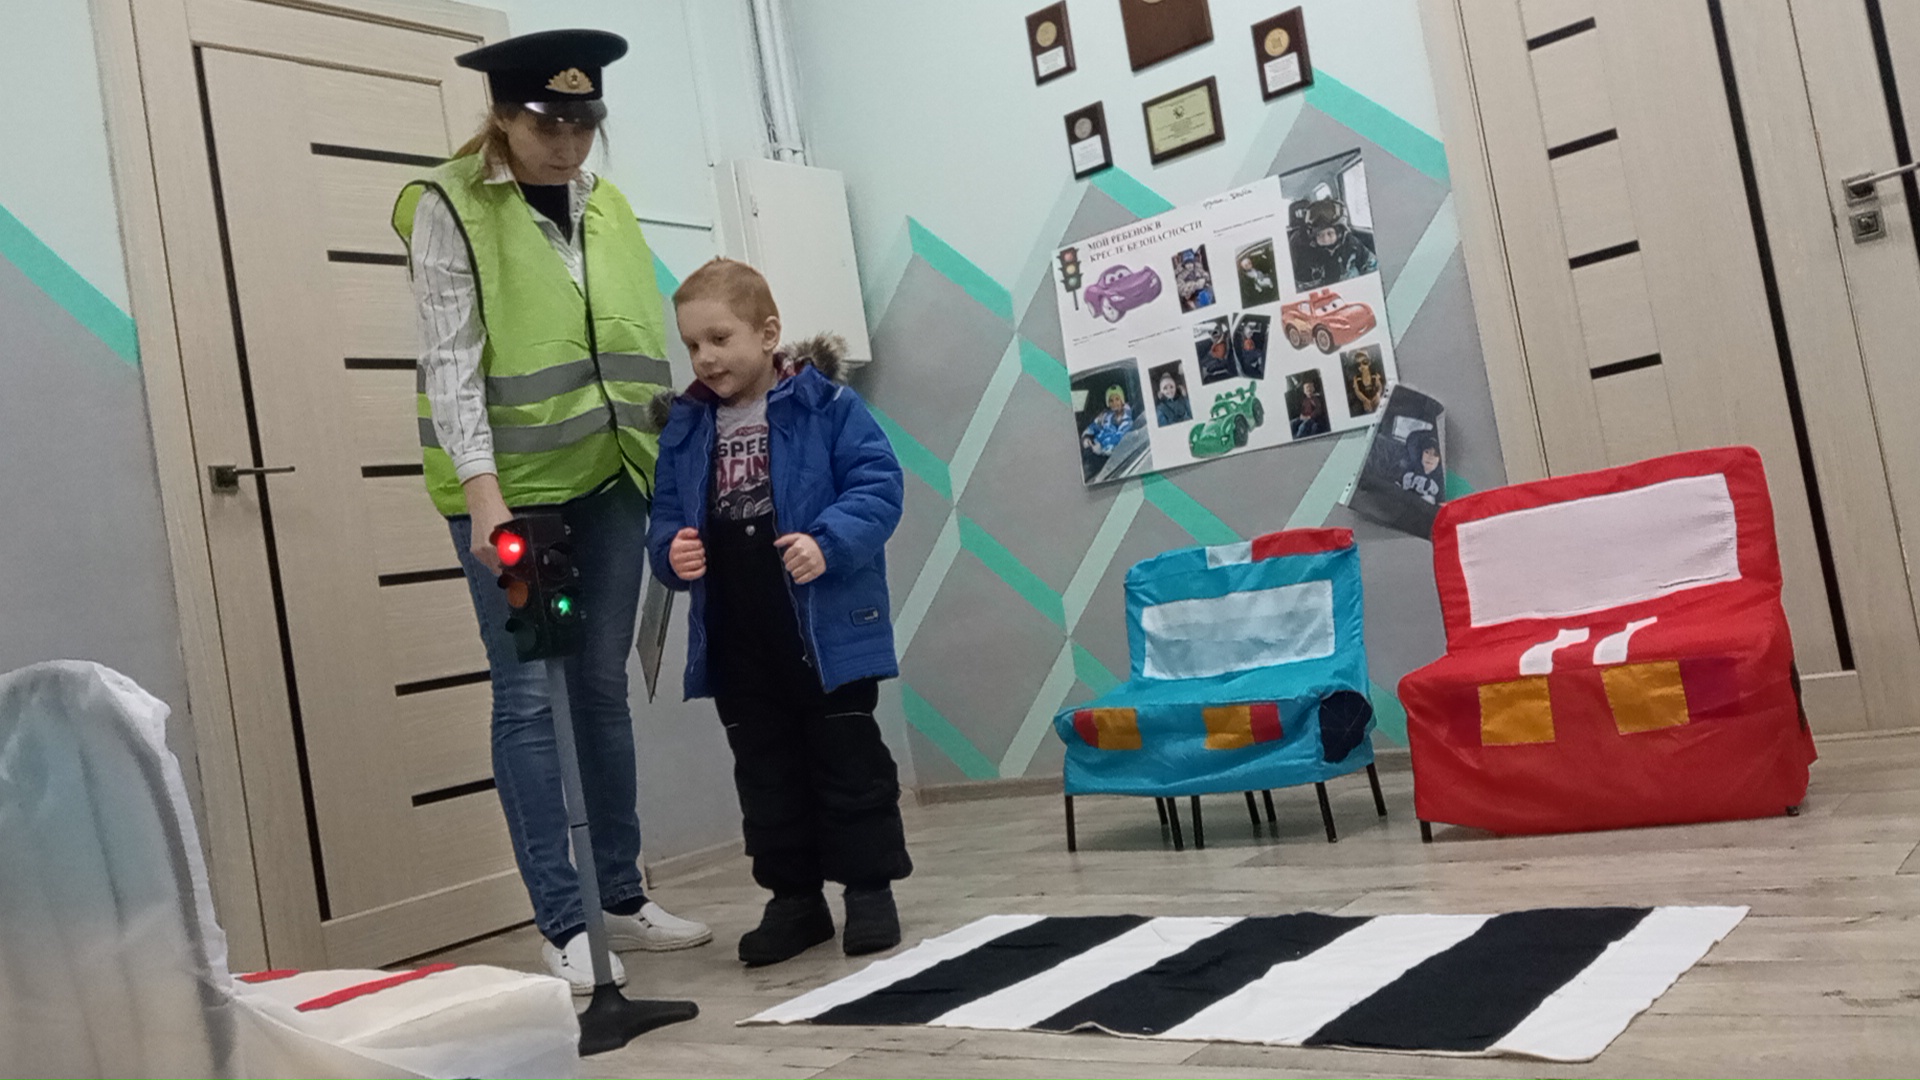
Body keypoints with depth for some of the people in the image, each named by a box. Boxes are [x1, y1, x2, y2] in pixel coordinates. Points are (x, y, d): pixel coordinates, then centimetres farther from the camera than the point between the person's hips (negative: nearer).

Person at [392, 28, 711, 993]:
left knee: (603, 687, 11)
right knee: (528, 696, -2)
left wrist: (668, 465, 12)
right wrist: (481, 491, -22)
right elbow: (450, 359, -12)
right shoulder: (449, 208, -5)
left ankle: (622, 899, 22)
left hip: (607, 479, 6)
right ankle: (561, 924, 5)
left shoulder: (605, 204, 12)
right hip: (509, 485, -5)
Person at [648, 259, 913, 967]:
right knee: (765, 774, 14)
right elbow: (665, 516, 11)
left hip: (826, 628, -5)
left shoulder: (825, 404, -7)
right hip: (735, 642, 5)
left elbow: (877, 484, -12)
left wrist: (829, 543, -25)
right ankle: (795, 897, 28)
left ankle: (869, 890, 21)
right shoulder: (685, 427, 7)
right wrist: (672, 551, -10)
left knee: (849, 762, 7)